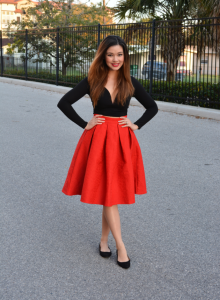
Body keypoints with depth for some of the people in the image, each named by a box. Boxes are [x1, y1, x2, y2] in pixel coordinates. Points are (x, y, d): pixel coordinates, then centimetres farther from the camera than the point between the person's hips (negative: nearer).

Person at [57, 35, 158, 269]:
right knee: (108, 194, -2)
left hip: (122, 141, 2)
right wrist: (84, 124, -4)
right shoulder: (92, 81, -2)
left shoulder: (130, 83, 4)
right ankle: (120, 246, 5)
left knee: (111, 193, 8)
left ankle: (104, 240, 24)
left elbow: (152, 107, 14)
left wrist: (137, 125, 2)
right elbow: (64, 103, -1)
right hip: (98, 139, -2)